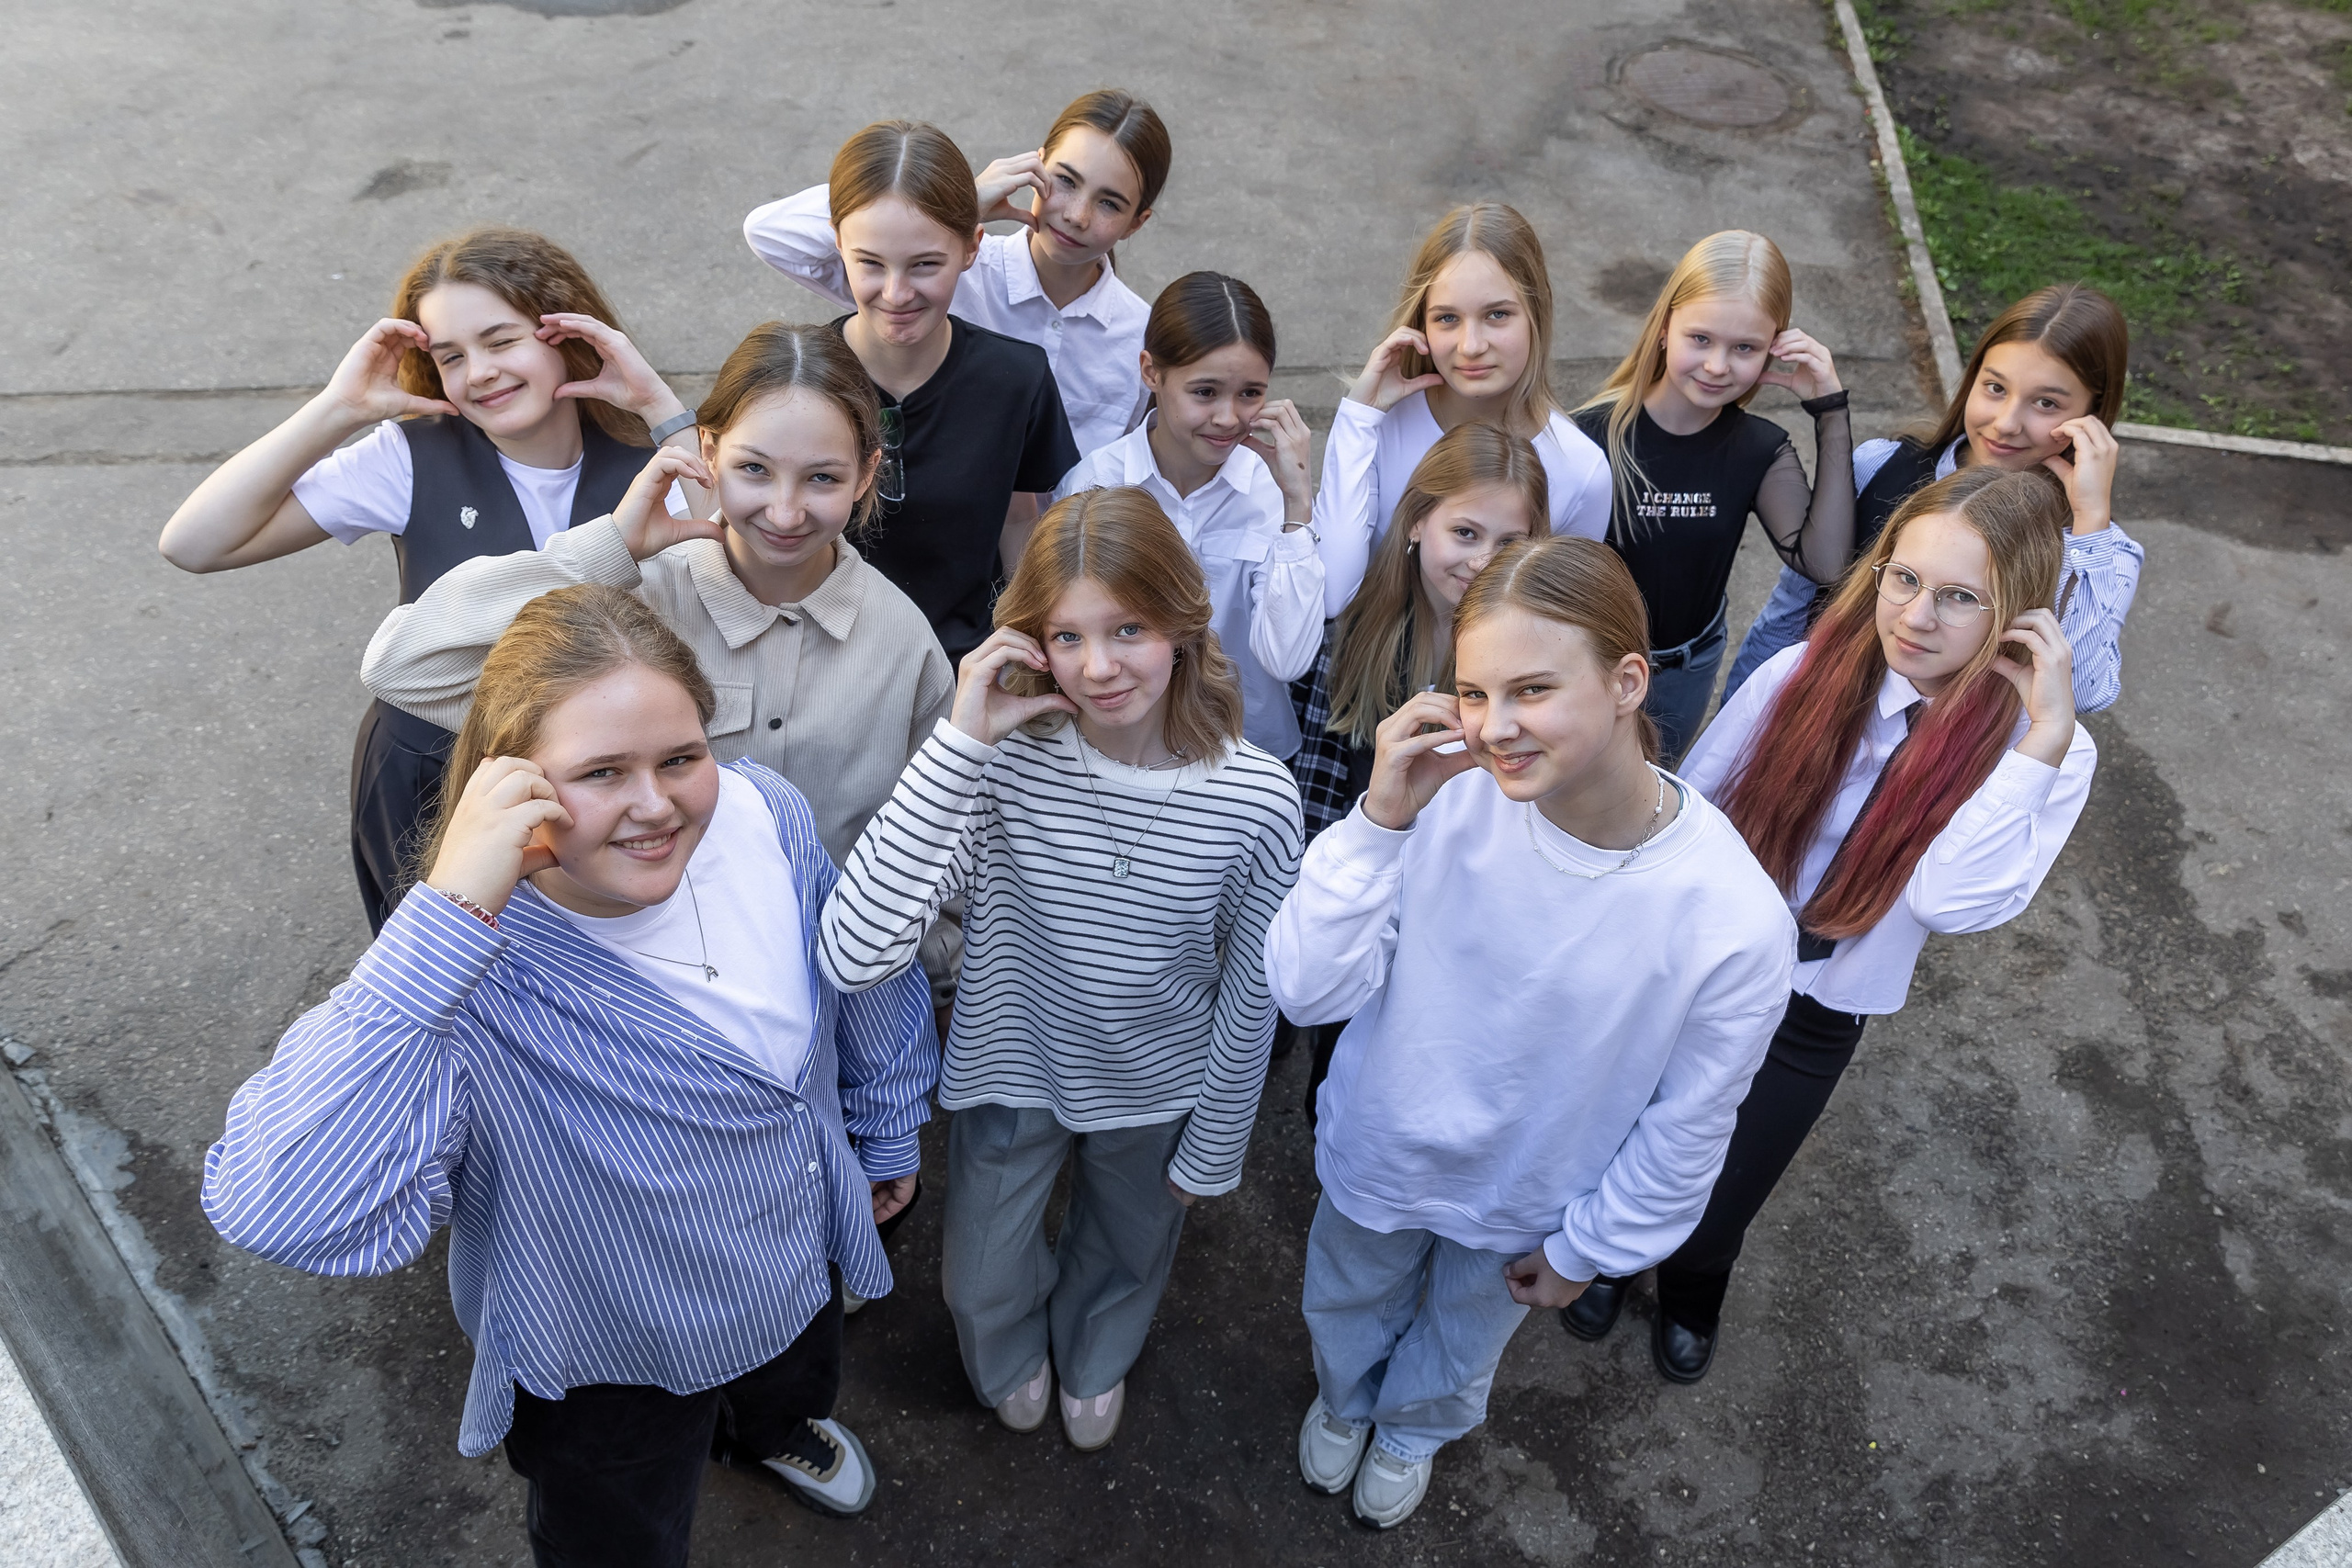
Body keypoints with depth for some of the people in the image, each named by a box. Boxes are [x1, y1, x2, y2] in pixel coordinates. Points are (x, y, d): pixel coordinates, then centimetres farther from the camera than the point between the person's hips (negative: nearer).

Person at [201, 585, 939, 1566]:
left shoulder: (764, 816, -24)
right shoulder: (475, 974, -39)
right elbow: (274, 1212, -54)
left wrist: (888, 1134, 11)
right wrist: (450, 912, -57)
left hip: (795, 1267, 5)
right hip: (608, 1369, -4)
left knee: (799, 1389, 38)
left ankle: (767, 1430, 74)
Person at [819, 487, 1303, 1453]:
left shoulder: (1256, 799, -26)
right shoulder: (1004, 764, -29)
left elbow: (1250, 994, -10)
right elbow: (855, 956, -40)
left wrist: (1213, 1148, 1)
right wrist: (961, 740, -43)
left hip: (1155, 1086, 1)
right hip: (1012, 1072, 0)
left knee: (1126, 1255, 29)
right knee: (982, 1288, 20)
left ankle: (1094, 1357, 66)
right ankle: (1014, 1356, 60)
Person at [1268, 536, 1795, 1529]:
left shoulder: (1736, 920, -33)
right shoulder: (1450, 800, -31)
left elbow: (1685, 1130, -16)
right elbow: (1308, 990, -28)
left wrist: (1587, 1250, -3)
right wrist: (1381, 819, -40)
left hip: (1524, 1207, 0)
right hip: (1379, 1153, 1)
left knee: (1462, 1341, 33)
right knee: (1347, 1307, 33)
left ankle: (1415, 1430, 68)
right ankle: (1343, 1401, 69)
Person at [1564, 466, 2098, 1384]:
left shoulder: (2045, 753, -17)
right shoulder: (1801, 676, -16)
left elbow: (1951, 901, -33)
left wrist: (2043, 740, -36)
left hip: (1814, 1021, 0)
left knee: (1714, 1214, 17)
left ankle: (1691, 1298, 54)